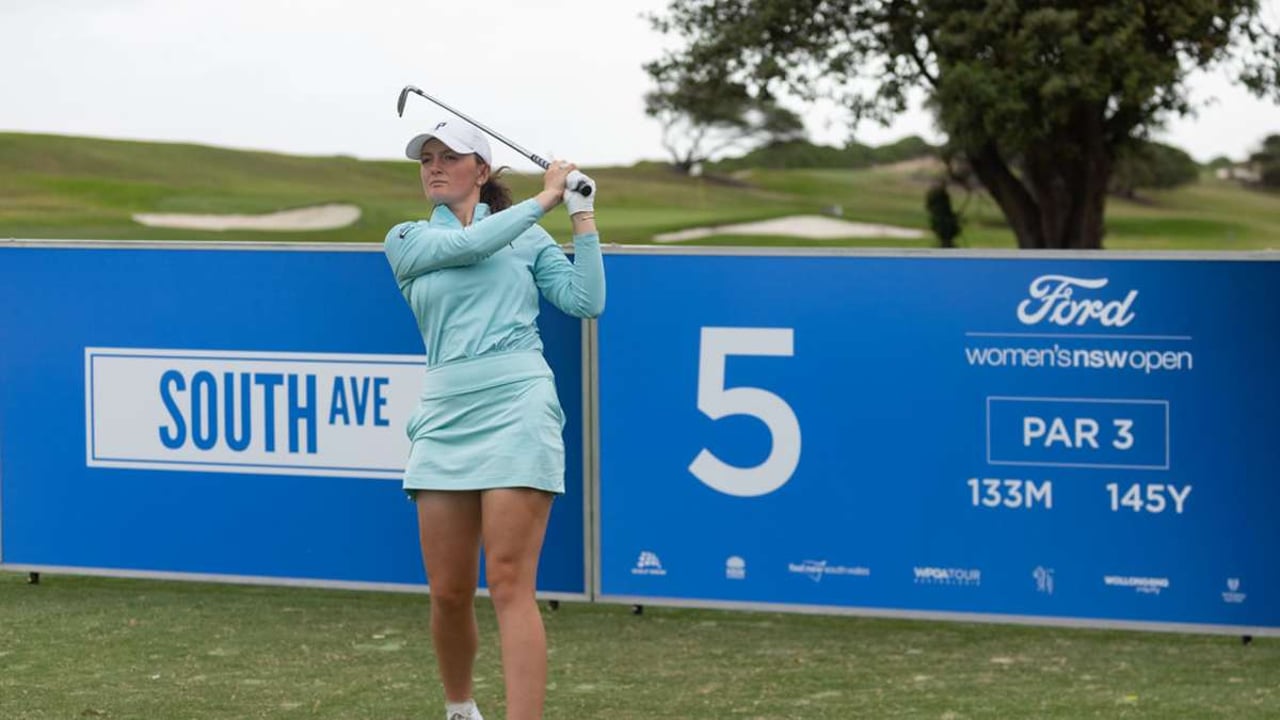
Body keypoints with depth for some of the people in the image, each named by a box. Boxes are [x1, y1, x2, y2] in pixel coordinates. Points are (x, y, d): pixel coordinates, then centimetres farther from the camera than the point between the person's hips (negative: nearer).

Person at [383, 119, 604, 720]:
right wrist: (544, 198, -2)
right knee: (449, 593, 4)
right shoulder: (406, 241, 12)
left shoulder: (529, 238, 12)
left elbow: (586, 302, 3)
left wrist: (582, 217, 1)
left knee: (509, 586, -13)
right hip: (445, 418, 2)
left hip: (517, 408, -2)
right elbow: (467, 244, -8)